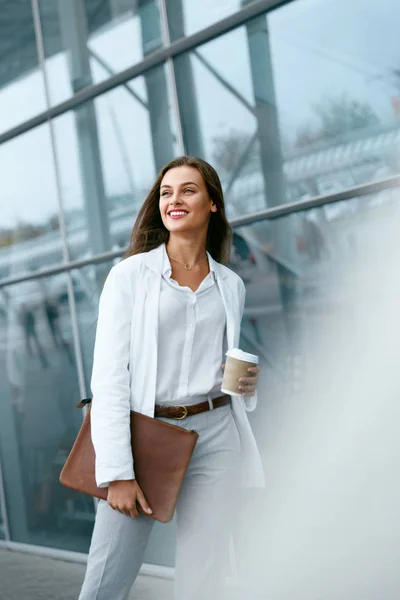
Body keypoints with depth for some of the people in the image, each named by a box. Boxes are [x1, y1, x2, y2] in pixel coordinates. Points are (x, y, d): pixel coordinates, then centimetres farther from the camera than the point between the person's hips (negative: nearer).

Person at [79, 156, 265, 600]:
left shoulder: (231, 285, 12)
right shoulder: (131, 274, 0)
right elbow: (109, 375, -7)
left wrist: (247, 381, 1)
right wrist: (116, 471, -15)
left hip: (214, 435, 3)